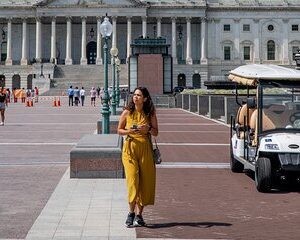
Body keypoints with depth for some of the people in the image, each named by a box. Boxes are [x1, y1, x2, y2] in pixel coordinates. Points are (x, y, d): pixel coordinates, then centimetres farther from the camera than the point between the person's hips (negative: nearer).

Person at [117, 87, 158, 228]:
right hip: (130, 148, -2)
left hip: (145, 149, 2)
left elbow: (156, 133, 7)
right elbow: (119, 130, 8)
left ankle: (139, 214, 12)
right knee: (132, 179, -12)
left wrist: (148, 129, -14)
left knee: (145, 181, 1)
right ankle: (132, 212, 1)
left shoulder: (150, 114, 4)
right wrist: (129, 131, -12)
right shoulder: (127, 112, 1)